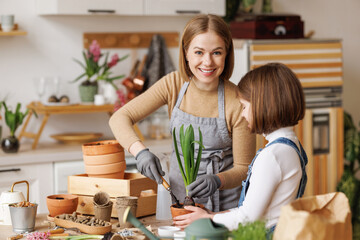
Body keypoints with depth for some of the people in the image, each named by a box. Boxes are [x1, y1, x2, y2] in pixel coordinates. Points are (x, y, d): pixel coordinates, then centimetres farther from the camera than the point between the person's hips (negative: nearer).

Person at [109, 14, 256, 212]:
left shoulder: (237, 102, -15)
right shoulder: (174, 84, -6)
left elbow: (244, 168, -7)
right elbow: (119, 118, -7)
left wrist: (217, 180, -28)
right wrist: (140, 151, -25)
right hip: (179, 196, 3)